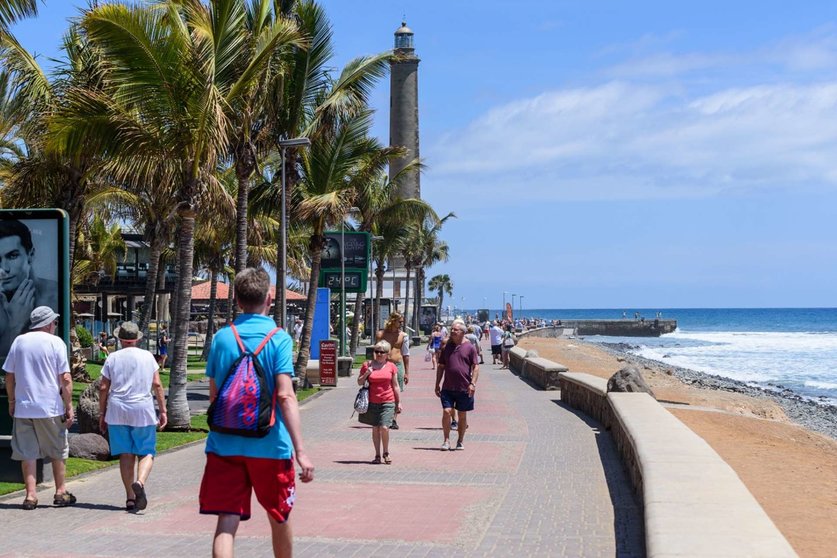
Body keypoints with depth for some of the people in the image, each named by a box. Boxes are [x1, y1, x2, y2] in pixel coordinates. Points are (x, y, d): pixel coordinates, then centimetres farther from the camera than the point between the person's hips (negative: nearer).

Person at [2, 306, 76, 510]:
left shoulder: (19, 341, 6)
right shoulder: (55, 342, -5)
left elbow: (9, 376, 9)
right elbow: (65, 379, -9)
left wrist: (12, 401, 19)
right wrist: (69, 406, -3)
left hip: (22, 407, 3)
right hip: (50, 408, -3)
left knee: (27, 453, 7)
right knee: (58, 451, 11)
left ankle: (30, 495, 4)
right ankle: (60, 492, 17)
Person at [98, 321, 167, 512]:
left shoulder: (112, 358, 4)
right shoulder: (147, 356, 4)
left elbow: (103, 388, 3)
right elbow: (157, 385, 1)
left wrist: (102, 414, 11)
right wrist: (163, 411, 6)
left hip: (117, 412, 1)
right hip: (143, 411, -1)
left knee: (126, 454, 7)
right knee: (146, 452, 5)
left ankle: (130, 497, 6)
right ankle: (140, 482, -23)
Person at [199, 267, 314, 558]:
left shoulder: (221, 338, 4)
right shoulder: (278, 339, -7)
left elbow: (213, 395, 11)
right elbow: (285, 396, -16)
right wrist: (300, 451, -17)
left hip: (224, 444, 2)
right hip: (270, 446, -2)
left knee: (226, 522, -2)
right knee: (279, 518, 18)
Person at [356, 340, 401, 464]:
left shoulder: (391, 367, 3)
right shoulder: (367, 365, 4)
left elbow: (395, 386, 8)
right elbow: (359, 382, 8)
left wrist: (398, 402, 8)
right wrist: (366, 374, -10)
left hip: (387, 402, -2)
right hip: (372, 402, 2)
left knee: (384, 428, -12)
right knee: (375, 428, 6)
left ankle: (386, 453, 9)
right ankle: (377, 455, 15)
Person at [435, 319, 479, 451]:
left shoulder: (470, 348, 1)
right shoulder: (447, 347, 9)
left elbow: (475, 367, -2)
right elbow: (441, 367, 14)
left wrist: (473, 383, -13)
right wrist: (437, 384, 10)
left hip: (464, 388, -2)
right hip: (448, 387, 2)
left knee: (462, 415, 8)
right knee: (446, 412, -9)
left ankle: (460, 441, 20)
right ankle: (446, 440, -1)